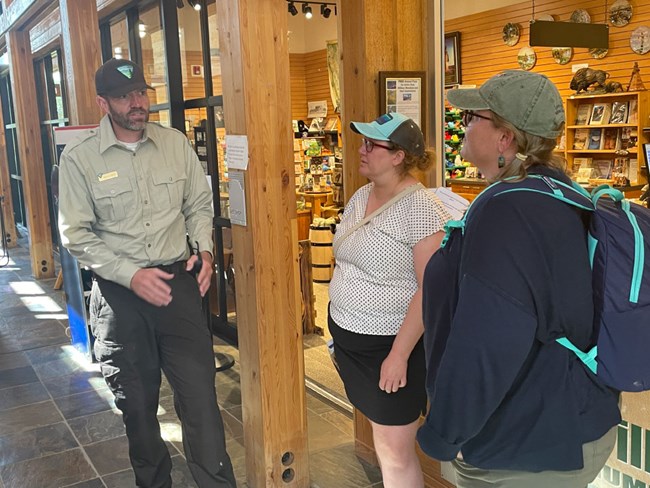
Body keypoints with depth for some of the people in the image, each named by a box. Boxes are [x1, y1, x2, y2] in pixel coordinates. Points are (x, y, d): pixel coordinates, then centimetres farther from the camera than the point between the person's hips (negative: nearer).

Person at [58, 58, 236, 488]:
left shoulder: (176, 143, 2)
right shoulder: (79, 158, -6)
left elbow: (199, 205, 12)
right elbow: (76, 234, -7)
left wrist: (204, 249, -6)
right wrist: (132, 275, -17)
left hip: (178, 279, 1)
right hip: (119, 292, -1)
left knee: (200, 392, -2)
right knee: (137, 402, 15)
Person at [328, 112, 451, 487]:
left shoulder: (422, 208, -19)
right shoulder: (360, 196, 6)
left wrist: (400, 354, -20)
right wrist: (339, 327, 15)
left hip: (391, 344, -7)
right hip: (350, 339, 7)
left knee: (395, 451, 3)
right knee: (382, 439, 19)